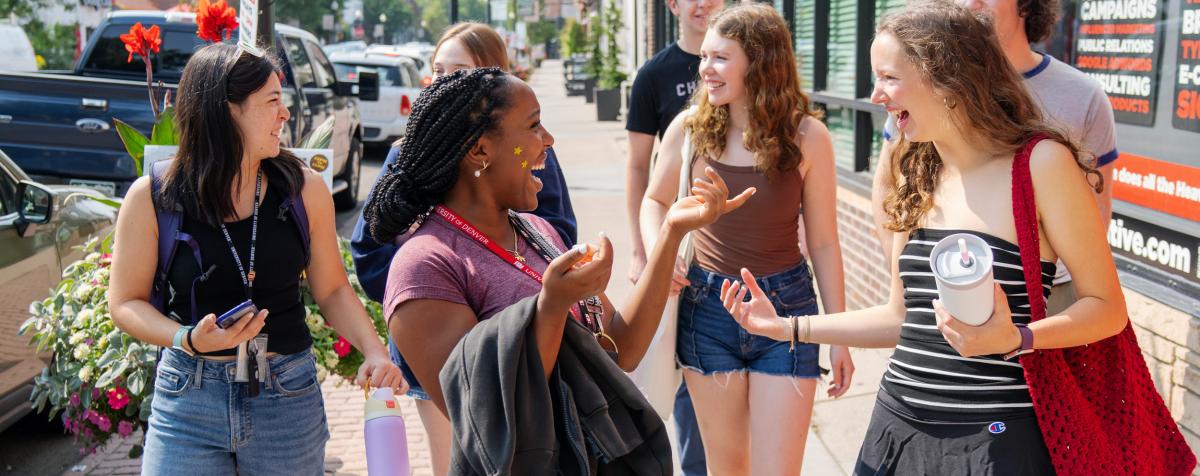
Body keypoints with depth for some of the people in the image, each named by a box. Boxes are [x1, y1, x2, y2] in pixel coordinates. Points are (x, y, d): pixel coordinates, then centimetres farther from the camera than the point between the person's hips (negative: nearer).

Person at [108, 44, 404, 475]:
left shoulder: (305, 189, -2)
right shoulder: (153, 197, -7)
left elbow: (332, 290, 6)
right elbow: (126, 302, 0)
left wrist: (373, 351, -10)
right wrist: (188, 339, -19)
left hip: (288, 397, 1)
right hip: (188, 395, -1)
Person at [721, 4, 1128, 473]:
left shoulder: (1041, 163, -11)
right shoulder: (915, 177, 8)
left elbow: (1106, 307, -8)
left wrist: (1014, 339, -24)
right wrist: (787, 327, 9)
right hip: (898, 425, 6)